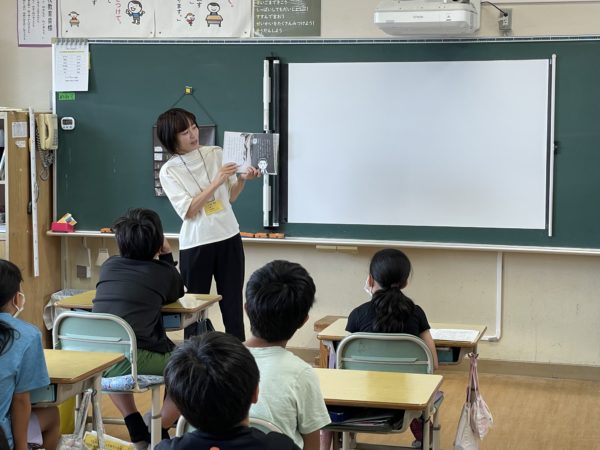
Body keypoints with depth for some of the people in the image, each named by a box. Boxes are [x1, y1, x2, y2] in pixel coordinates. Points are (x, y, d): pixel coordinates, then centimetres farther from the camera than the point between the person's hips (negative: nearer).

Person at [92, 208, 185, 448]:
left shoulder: (109, 265, 18)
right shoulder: (162, 271, 7)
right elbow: (177, 293, 29)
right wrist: (167, 255, 33)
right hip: (137, 359, -5)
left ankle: (137, 430, 32)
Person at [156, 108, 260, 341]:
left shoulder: (216, 154, 3)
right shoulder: (169, 171, -5)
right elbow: (188, 211, -15)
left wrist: (242, 179, -8)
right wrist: (216, 182, -19)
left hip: (229, 237, 3)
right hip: (196, 244, -2)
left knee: (233, 305, 6)